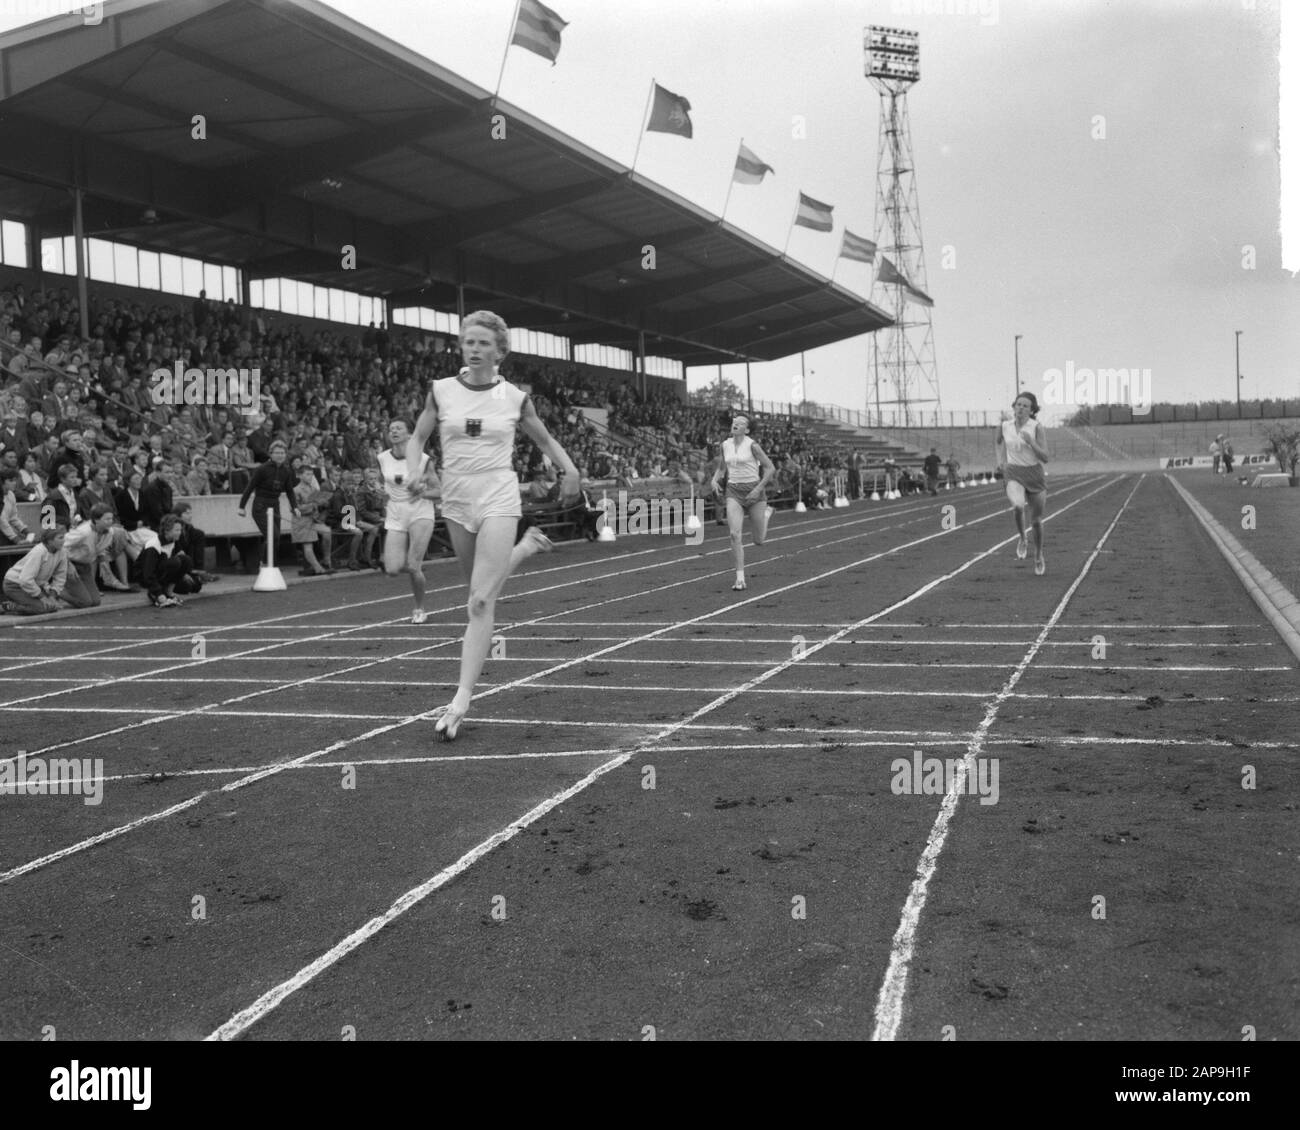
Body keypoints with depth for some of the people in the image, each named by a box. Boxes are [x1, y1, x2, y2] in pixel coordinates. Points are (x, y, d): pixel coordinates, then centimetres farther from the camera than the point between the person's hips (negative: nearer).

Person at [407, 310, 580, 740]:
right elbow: (417, 438, 12)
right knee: (479, 589, 20)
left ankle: (462, 698, -12)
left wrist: (571, 471, -1)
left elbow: (545, 439, 14)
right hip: (456, 502, 4)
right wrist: (414, 471, -7)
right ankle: (527, 545, 49)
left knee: (481, 602, -13)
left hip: (498, 500, -3)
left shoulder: (515, 398, -1)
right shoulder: (440, 391, 1)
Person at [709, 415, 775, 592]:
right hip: (734, 492, 3)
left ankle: (766, 514, 42)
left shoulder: (752, 445, -9)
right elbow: (721, 468, 21)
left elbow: (770, 468, -8)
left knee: (759, 541, 7)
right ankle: (740, 579, -13)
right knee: (735, 534, -18)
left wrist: (758, 489, -17)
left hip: (754, 492, -3)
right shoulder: (725, 445, 6)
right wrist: (715, 480, 0)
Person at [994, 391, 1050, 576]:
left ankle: (1038, 556, 34)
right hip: (1014, 476, 0)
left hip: (1034, 475, 0)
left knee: (1036, 521, 9)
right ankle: (1022, 539, -4)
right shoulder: (1005, 426, -2)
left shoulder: (1036, 427, -11)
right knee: (1018, 506, -32)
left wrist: (1030, 442, -27)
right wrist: (1000, 459, 11)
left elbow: (1045, 458, -14)